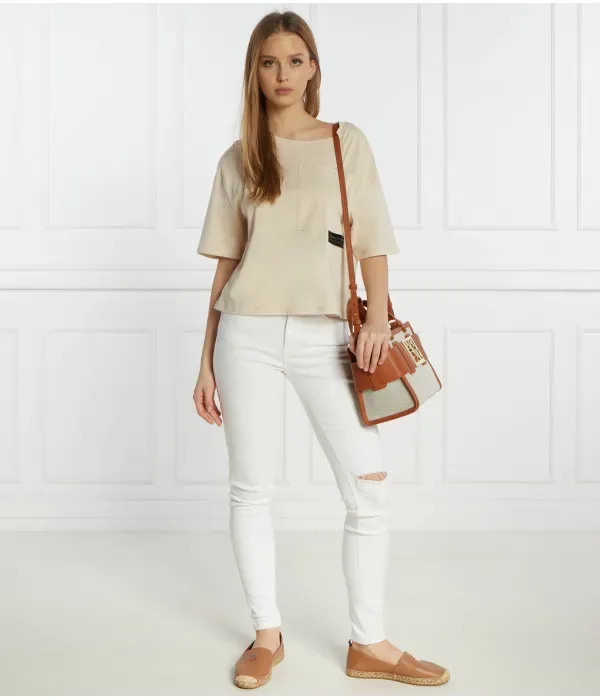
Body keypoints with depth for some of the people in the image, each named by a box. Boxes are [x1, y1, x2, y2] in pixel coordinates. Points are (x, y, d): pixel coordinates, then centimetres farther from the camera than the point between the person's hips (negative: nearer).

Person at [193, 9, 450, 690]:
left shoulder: (348, 143, 8)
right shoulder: (237, 159, 9)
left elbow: (371, 244, 6)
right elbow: (226, 264, 10)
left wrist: (377, 317, -11)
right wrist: (206, 361, 8)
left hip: (325, 337, 0)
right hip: (248, 333, 1)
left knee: (369, 488, -3)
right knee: (251, 488, 5)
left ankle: (368, 645, 13)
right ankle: (267, 634, 23)